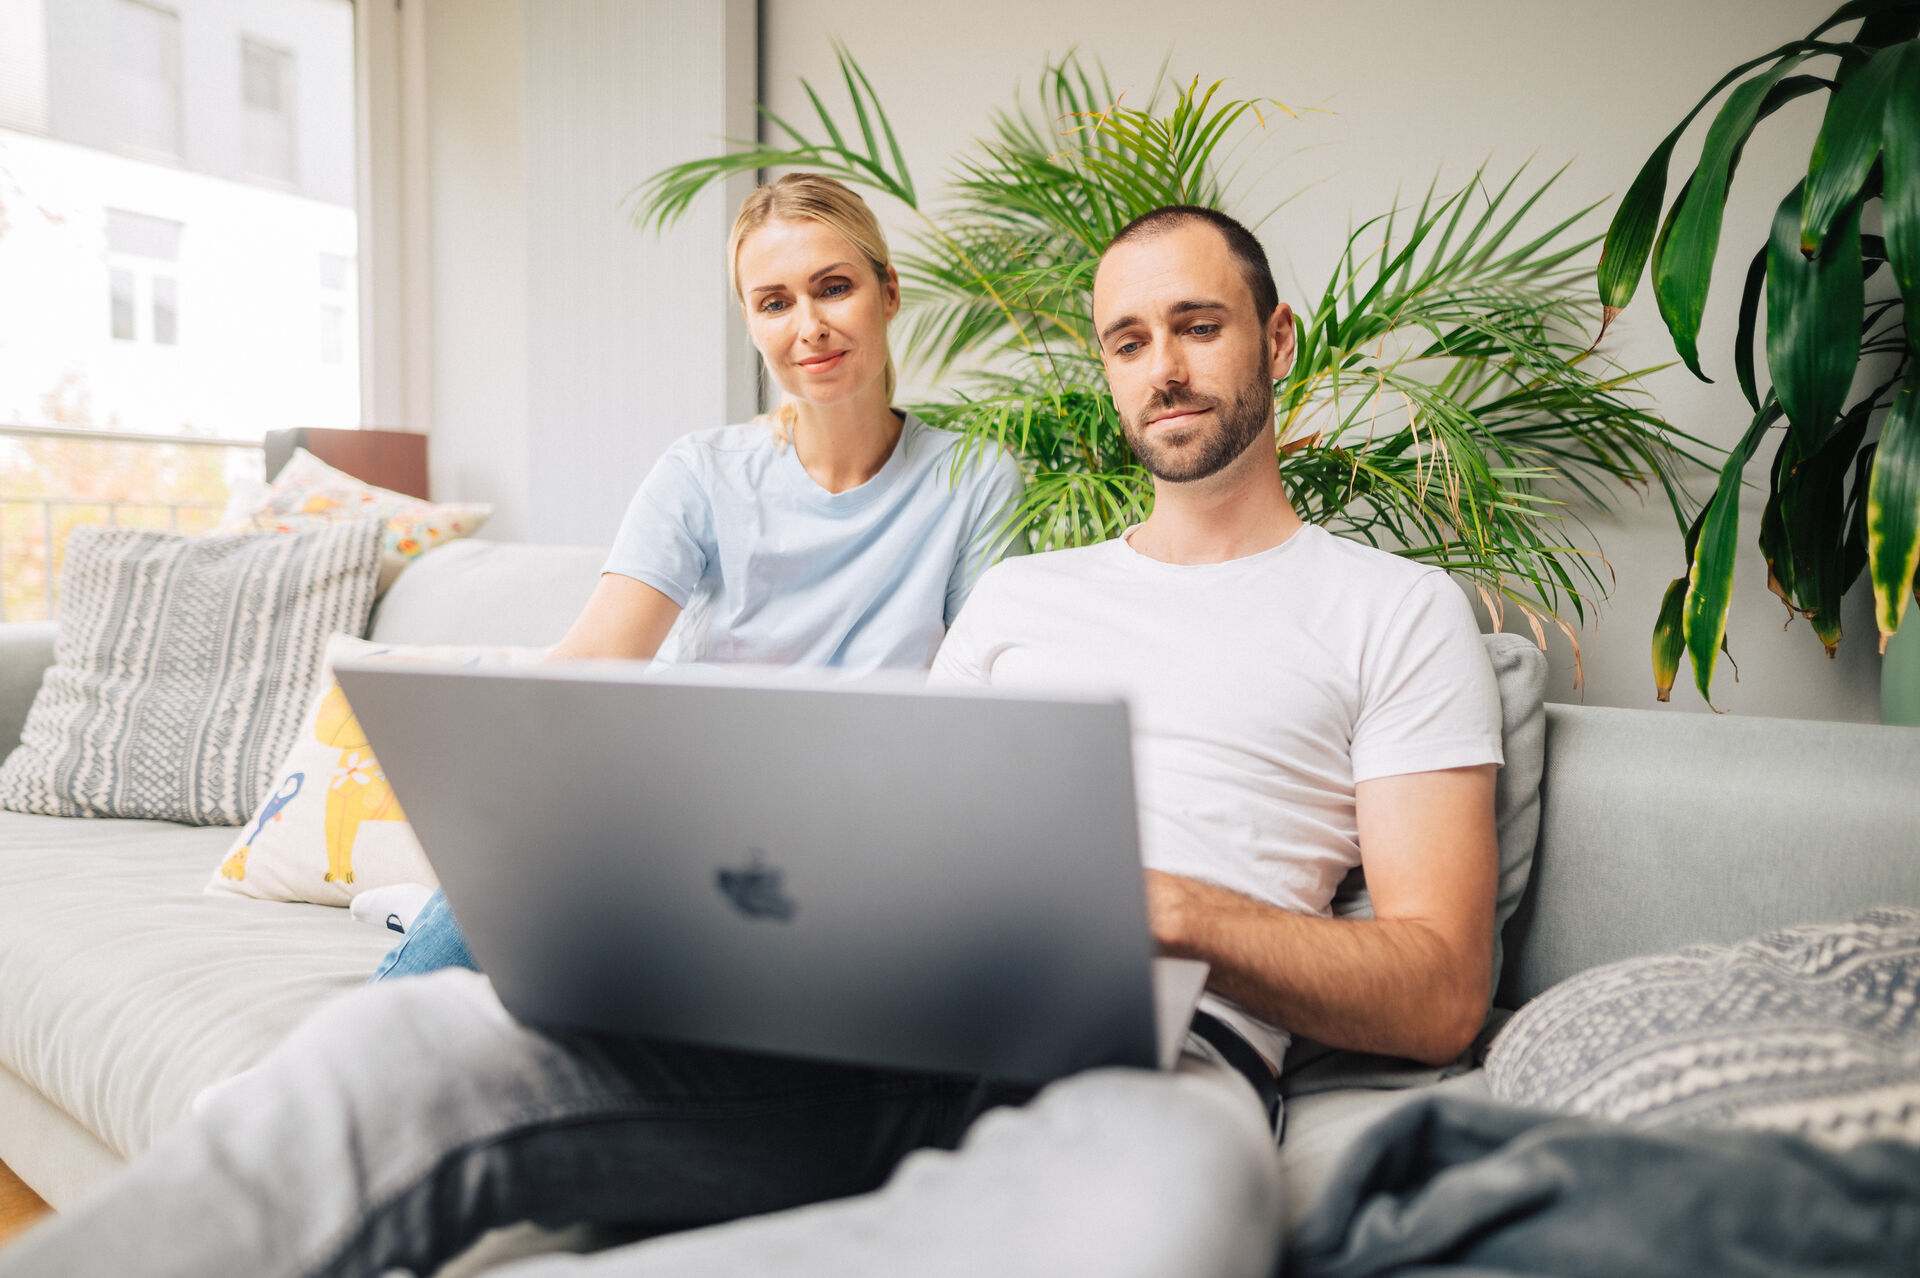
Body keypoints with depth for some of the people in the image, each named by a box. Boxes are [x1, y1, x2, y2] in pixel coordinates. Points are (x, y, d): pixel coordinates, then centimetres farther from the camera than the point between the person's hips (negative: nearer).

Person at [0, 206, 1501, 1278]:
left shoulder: (1396, 607, 14)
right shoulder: (1024, 590, 27)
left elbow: (1439, 993, 4)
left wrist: (1174, 906, -14)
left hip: (1141, 1047, -3)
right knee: (402, 1043, -22)